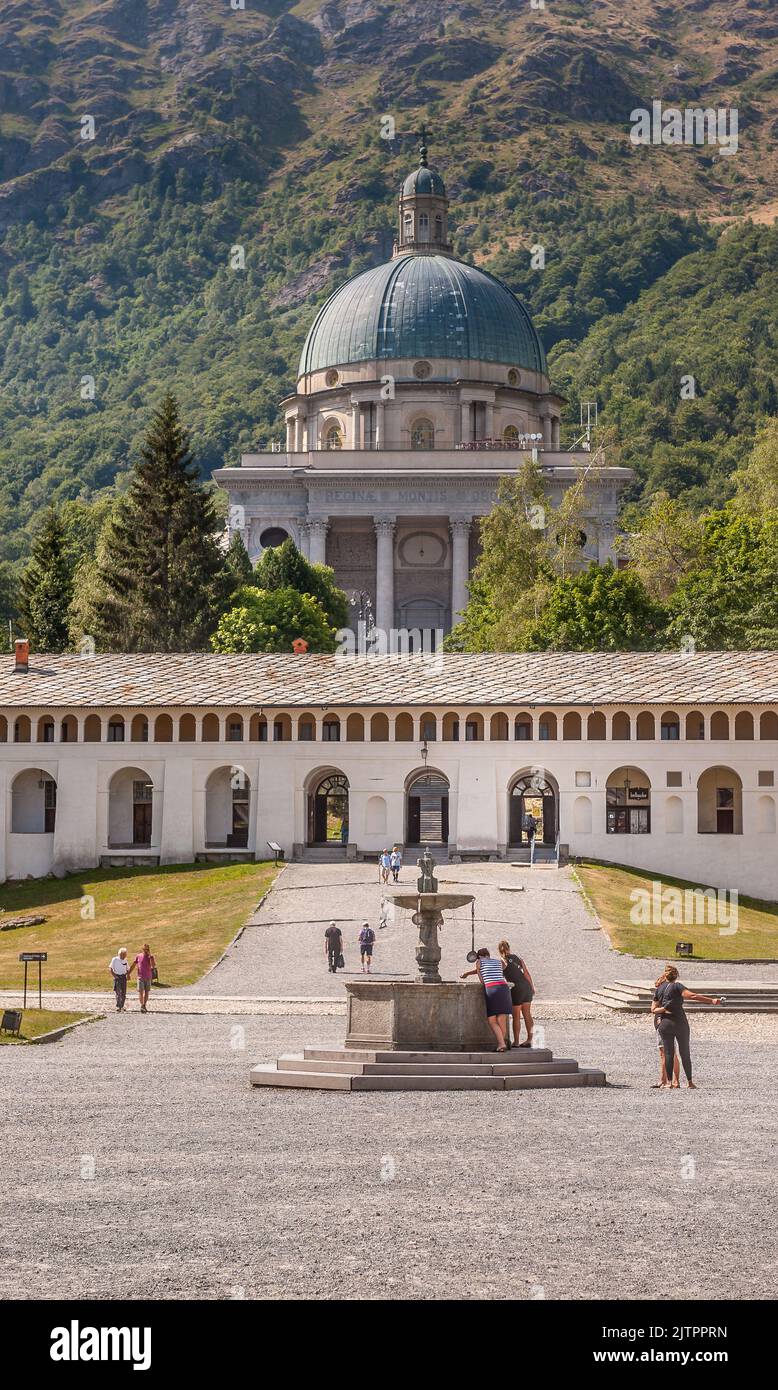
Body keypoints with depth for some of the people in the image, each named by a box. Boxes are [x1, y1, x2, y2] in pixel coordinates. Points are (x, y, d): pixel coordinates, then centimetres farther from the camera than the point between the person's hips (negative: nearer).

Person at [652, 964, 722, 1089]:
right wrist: (712, 1000, -20)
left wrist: (663, 1009, -7)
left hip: (664, 1023, 3)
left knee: (668, 1054, 6)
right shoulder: (677, 986, -5)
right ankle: (689, 1082, 5)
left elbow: (653, 1009, 7)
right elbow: (692, 996, -18)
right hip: (679, 1022, -3)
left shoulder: (658, 989, 9)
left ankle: (671, 1082, 0)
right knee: (685, 1054, 5)